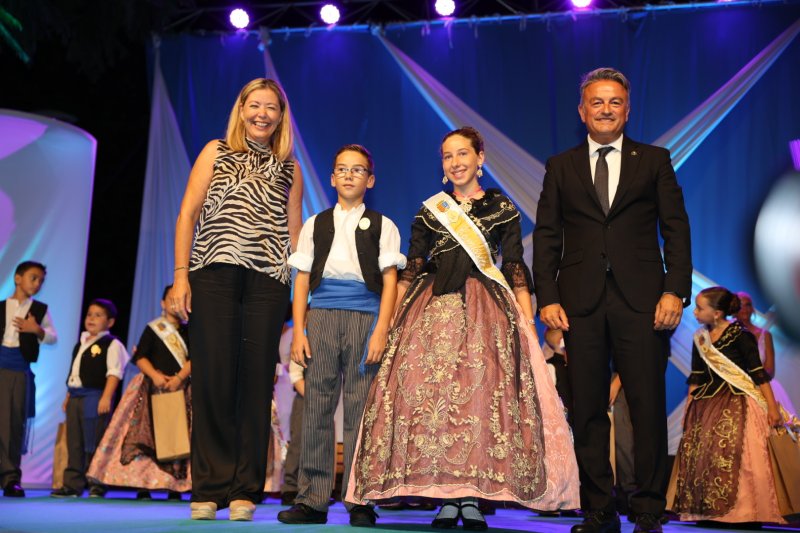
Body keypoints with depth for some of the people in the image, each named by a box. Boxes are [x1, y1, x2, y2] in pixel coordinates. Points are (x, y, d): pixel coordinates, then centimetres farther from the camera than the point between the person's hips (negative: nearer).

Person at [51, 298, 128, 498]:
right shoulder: (81, 343, 19)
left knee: (94, 443, -5)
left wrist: (106, 397, -22)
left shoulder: (111, 344, -5)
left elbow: (114, 373, -13)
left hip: (95, 397, -8)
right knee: (74, 443, 9)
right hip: (75, 396, 8)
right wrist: (68, 396, 19)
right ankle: (72, 485, 14)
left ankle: (97, 485, 2)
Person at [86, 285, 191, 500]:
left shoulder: (188, 332, 11)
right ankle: (142, 484, -4)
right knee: (147, 435, -6)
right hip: (152, 389, -1)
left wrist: (179, 378, -16)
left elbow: (193, 358, -1)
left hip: (180, 389, 1)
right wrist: (155, 376, -16)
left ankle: (174, 486, -2)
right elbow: (140, 357, -1)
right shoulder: (152, 328, 7)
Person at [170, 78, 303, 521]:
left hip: (267, 283, 1)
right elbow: (188, 215, 6)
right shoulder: (217, 152, 12)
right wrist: (180, 275, -3)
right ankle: (208, 488, 3)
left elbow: (294, 232, 15)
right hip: (213, 276, -1)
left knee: (256, 381, -1)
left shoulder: (289, 169, 17)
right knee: (212, 378, -5)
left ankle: (244, 490, 6)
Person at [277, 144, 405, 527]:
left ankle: (359, 502, 0)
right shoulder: (315, 225, 17)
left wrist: (381, 330, -8)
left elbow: (390, 281, 5)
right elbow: (302, 282, 12)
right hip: (322, 316, 2)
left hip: (365, 318, -2)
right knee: (316, 406, -2)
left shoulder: (382, 226, 13)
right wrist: (298, 331, 2)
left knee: (360, 409, -5)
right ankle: (311, 500, 1)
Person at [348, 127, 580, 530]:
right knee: (432, 393, -8)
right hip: (433, 311, 2)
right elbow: (411, 270, 14)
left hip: (487, 312, -1)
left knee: (482, 393, -12)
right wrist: (395, 317, 3)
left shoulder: (502, 209, 11)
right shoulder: (429, 211, 16)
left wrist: (527, 321, -3)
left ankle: (473, 497, -8)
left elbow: (516, 270, 7)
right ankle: (445, 497, -4)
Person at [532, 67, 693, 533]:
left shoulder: (654, 160, 11)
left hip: (641, 301, -1)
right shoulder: (561, 166, 13)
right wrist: (547, 297, -2)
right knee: (588, 411, 4)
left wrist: (676, 291, -7)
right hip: (581, 302, 1)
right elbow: (546, 236, 9)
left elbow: (676, 229, 5)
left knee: (649, 407, -1)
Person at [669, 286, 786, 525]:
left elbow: (758, 372, -6)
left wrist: (772, 407, -10)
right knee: (695, 450, -3)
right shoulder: (700, 338, 10)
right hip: (708, 402, 6)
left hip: (738, 401, -6)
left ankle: (740, 512, -11)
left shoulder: (740, 335, -7)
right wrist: (689, 408, 15)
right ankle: (707, 509, 5)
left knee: (732, 454, -18)